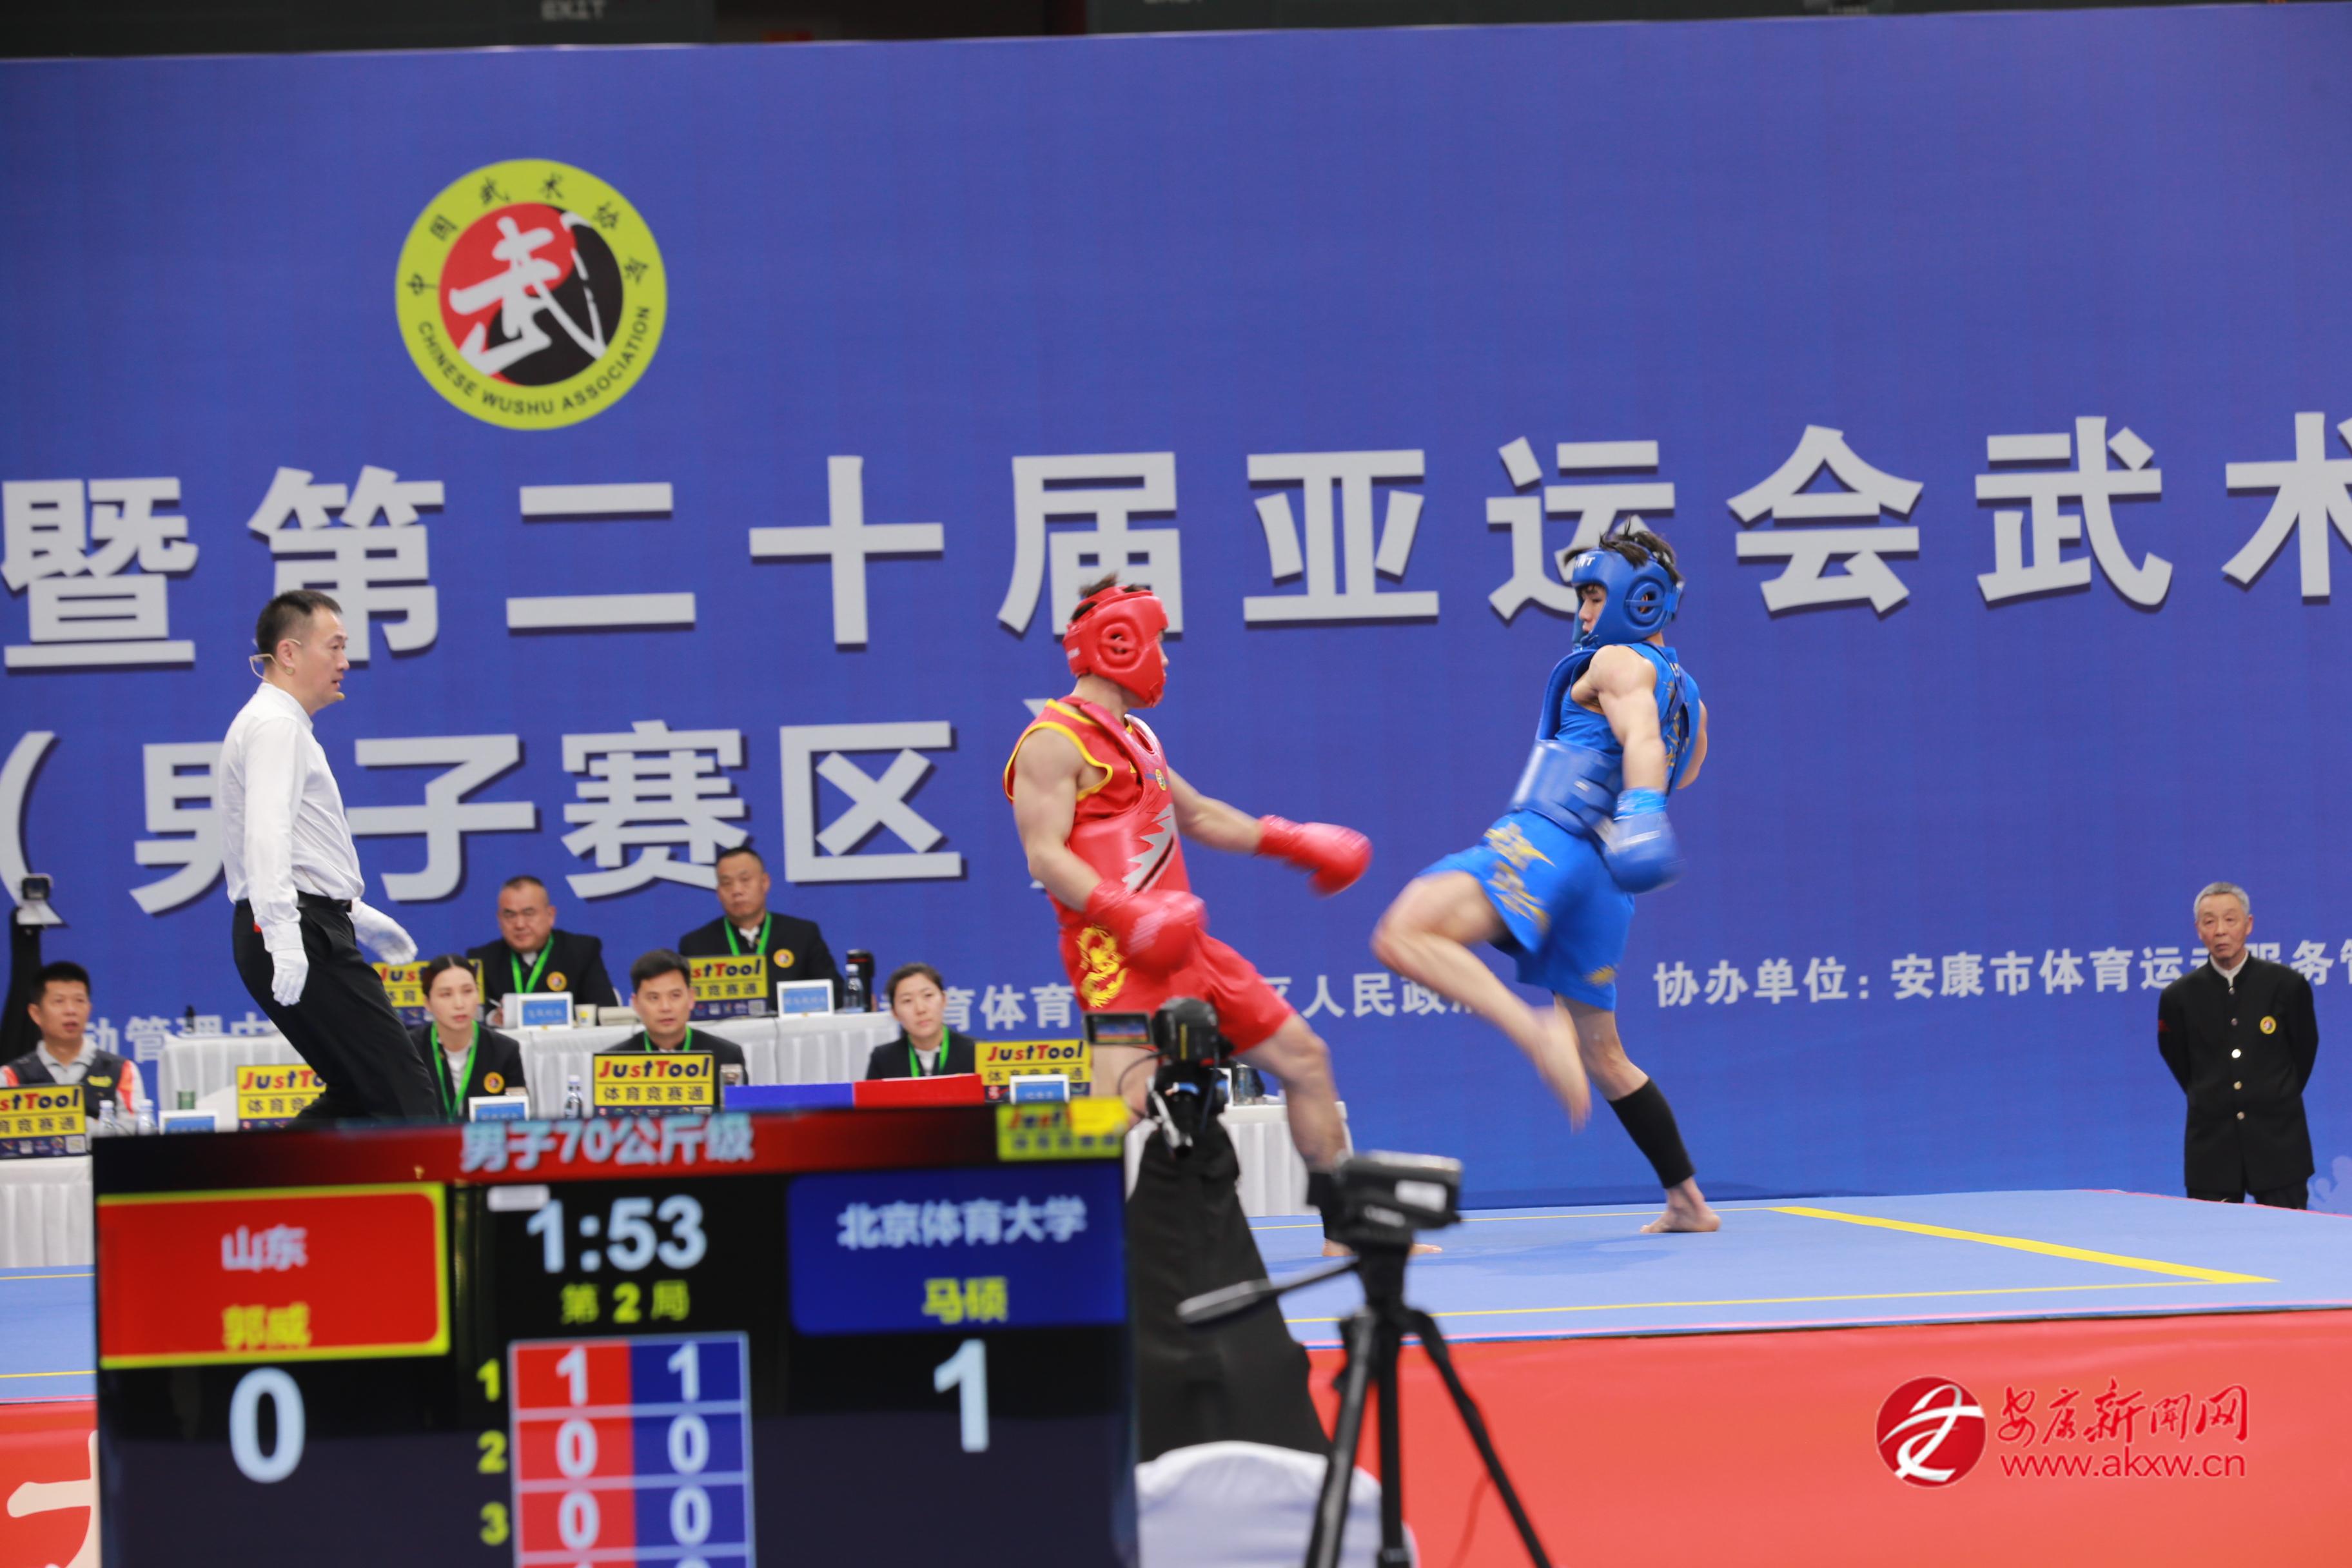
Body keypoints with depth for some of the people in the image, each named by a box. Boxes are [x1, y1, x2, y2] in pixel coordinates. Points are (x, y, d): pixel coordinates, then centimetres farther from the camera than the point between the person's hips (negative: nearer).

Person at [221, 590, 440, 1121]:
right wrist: (283, 937, -34)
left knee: (355, 1094, 12)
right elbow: (267, 835, -24)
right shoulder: (275, 725, -10)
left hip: (302, 936, 11)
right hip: (304, 937, -11)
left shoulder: (282, 725, 23)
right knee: (403, 1090, -12)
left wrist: (358, 916, 34)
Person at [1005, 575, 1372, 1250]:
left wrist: (1294, 841, 32)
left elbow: (1197, 816, 36)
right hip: (1119, 957, -10)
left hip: (1183, 947, 10)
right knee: (1125, 1102, -28)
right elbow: (1045, 857, -18)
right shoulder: (1054, 741, -8)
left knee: (1304, 1057, 13)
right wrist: (1126, 913, -30)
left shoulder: (1135, 736, 22)